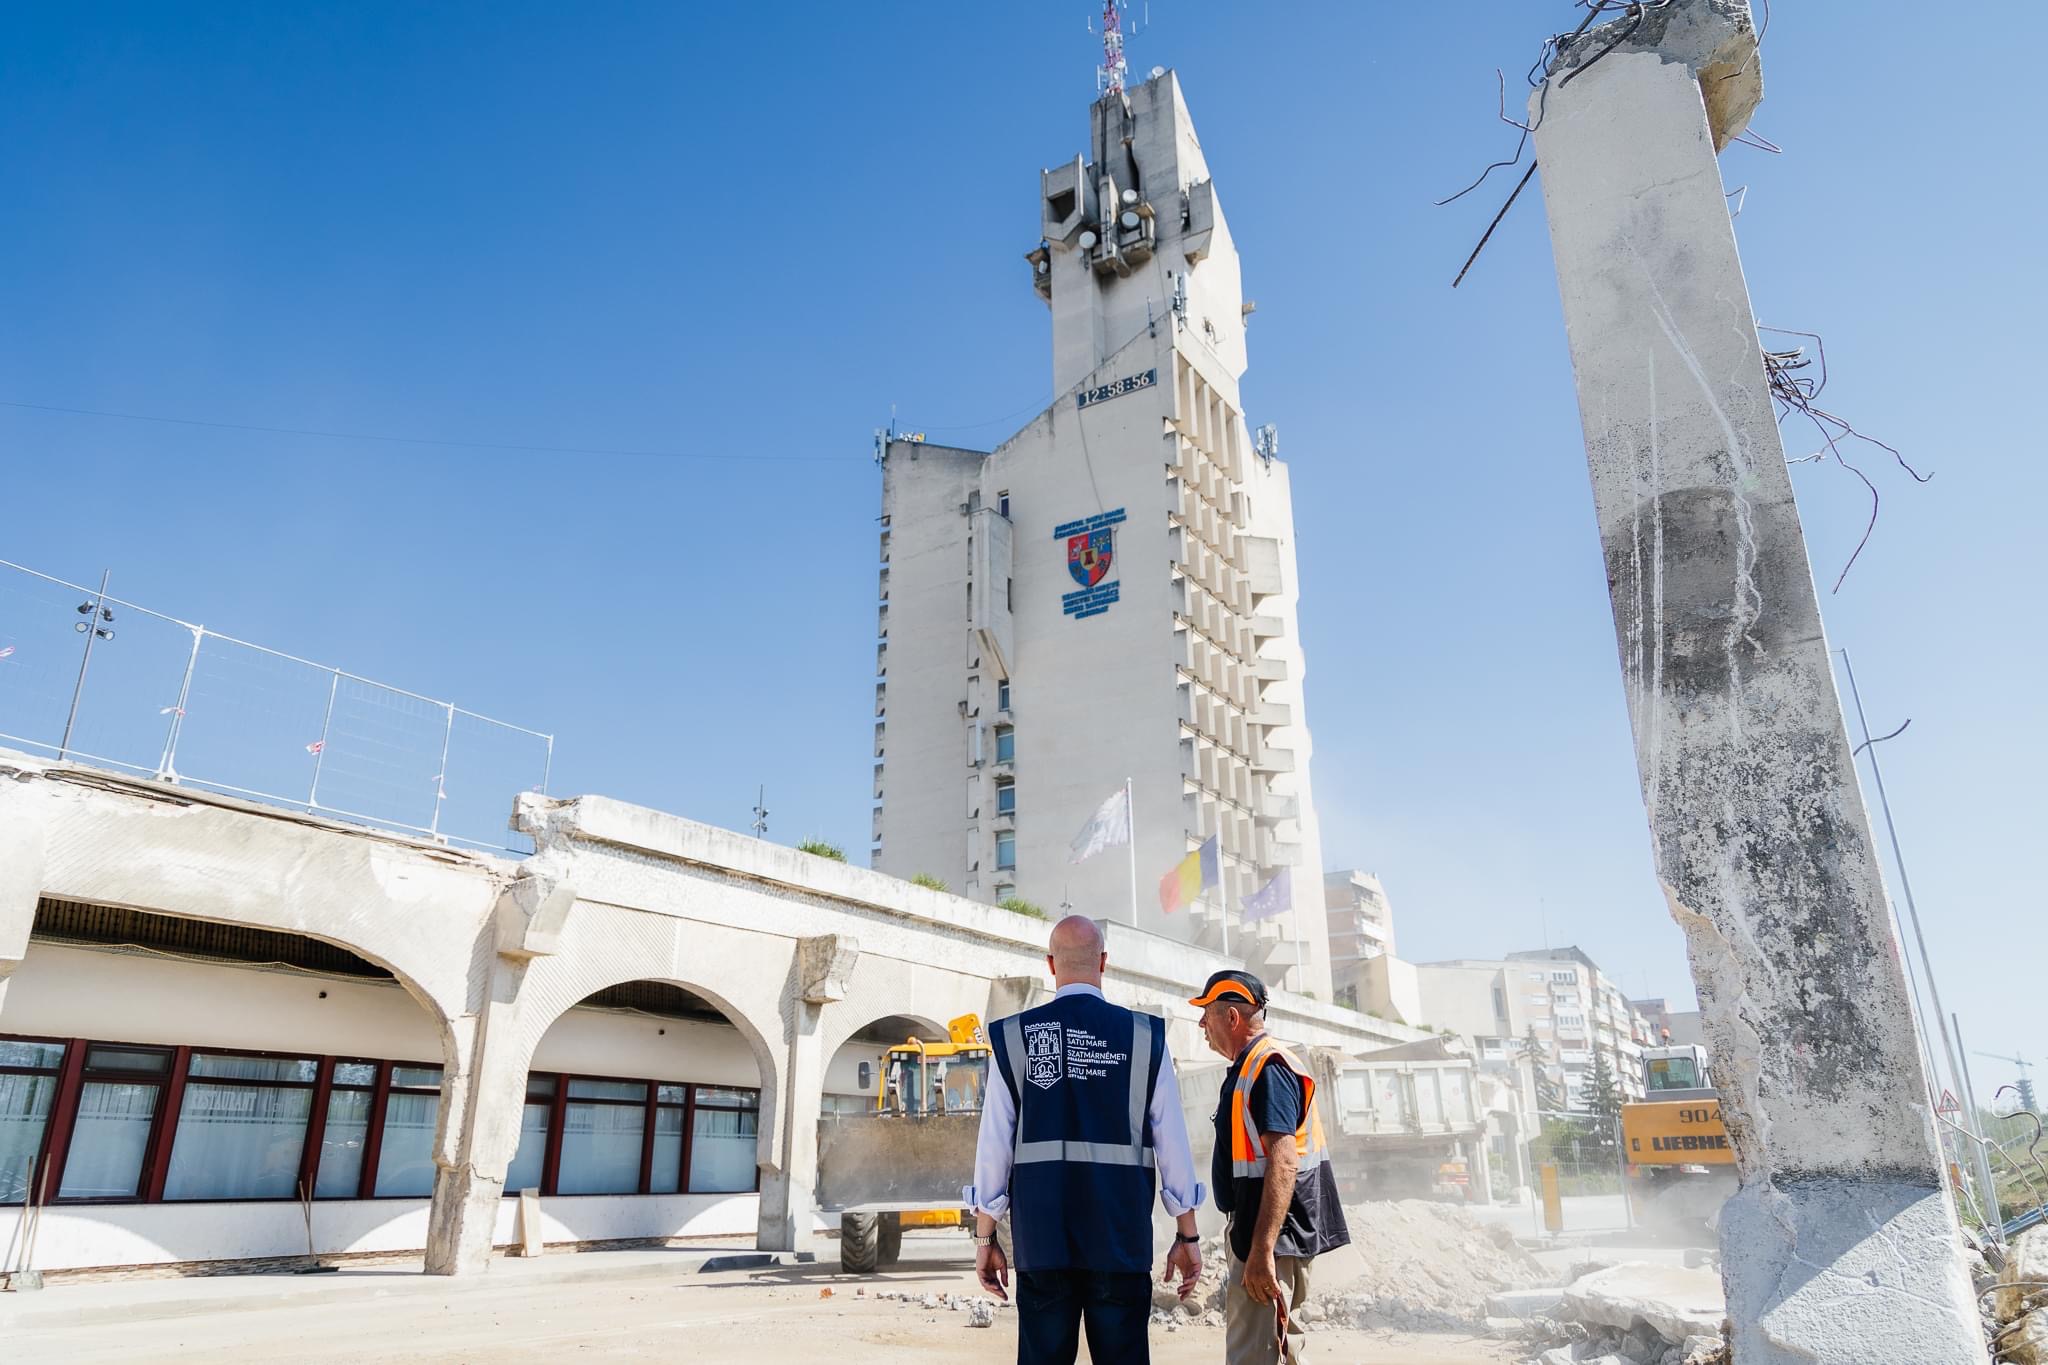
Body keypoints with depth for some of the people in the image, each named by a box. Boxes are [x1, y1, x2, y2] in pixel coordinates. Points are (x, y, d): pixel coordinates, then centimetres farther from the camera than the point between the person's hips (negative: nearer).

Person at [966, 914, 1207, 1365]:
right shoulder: (1143, 1035, -2)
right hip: (1121, 1239, 0)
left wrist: (985, 1238, 7)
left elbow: (994, 1144, 0)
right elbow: (1172, 1142, -2)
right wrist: (1187, 1235, 6)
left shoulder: (1014, 1036, 0)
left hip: (1041, 1238, 1)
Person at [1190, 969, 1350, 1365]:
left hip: (1270, 1234, -11)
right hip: (1256, 1229, 11)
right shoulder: (1246, 1069, 15)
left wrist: (1261, 1250, -30)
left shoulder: (1269, 1070, -17)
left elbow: (1284, 1162, -26)